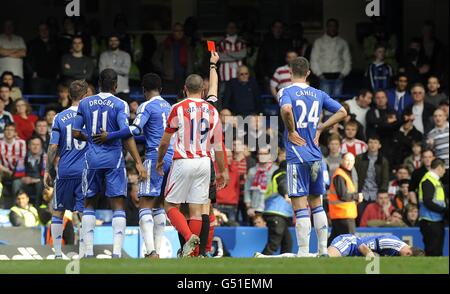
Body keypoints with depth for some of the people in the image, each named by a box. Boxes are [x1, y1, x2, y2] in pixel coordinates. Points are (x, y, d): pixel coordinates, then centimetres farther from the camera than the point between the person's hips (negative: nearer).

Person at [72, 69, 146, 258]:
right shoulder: (120, 105, -5)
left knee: (88, 203, 15)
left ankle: (88, 252, 8)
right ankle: (117, 252, -13)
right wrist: (138, 163, -17)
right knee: (118, 206, 0)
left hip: (92, 158, 2)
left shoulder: (85, 103, 5)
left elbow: (75, 133, 6)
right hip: (114, 158, -2)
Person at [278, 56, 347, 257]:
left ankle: (303, 254, -8)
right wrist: (320, 129, 14)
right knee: (316, 204, 16)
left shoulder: (286, 92, -6)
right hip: (316, 155, 5)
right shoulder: (318, 94, 10)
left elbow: (286, 109, -28)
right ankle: (323, 251, 16)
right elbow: (342, 112, 13)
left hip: (297, 156, -5)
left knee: (300, 207, -6)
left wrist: (291, 131, -12)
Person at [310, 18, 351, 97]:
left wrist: (344, 73, -1)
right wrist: (319, 73, -4)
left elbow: (347, 60, 12)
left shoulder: (343, 43, 12)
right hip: (325, 77, -1)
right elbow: (314, 60, 6)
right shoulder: (319, 42, 8)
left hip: (338, 77, 1)